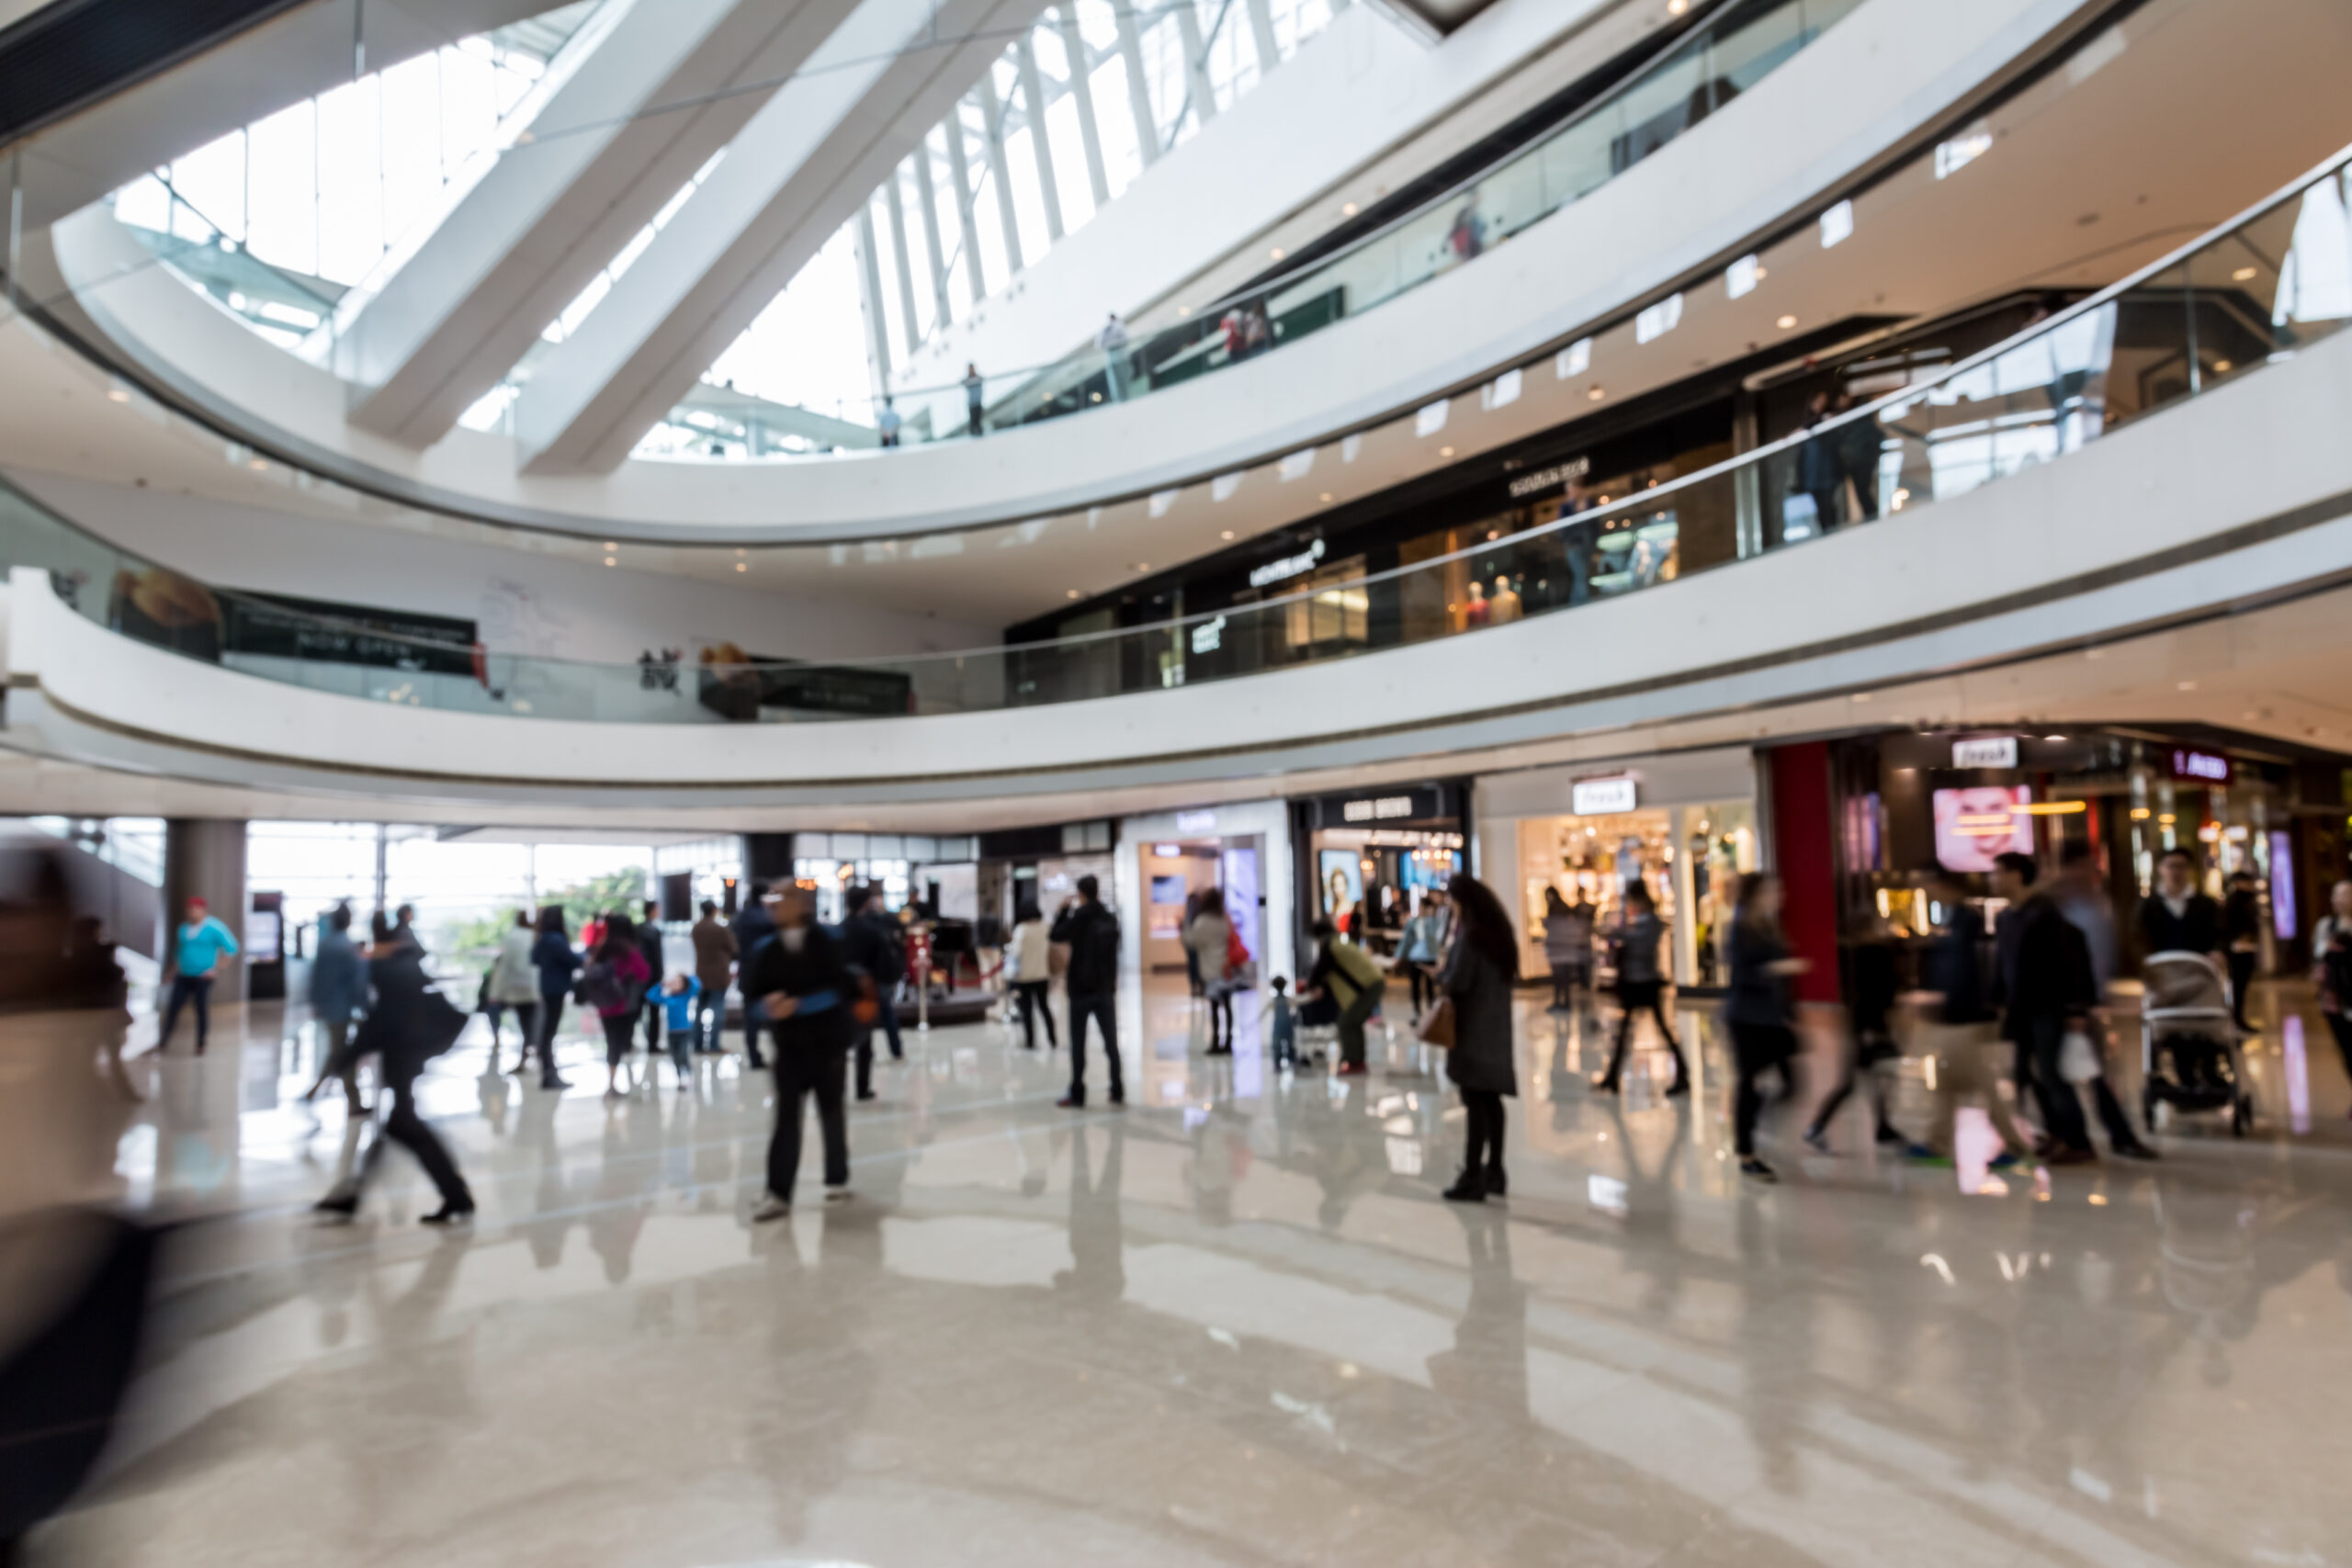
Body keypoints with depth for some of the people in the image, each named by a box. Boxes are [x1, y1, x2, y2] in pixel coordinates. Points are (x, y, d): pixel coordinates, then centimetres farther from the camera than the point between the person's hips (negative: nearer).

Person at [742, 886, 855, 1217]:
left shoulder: (825, 942, -8)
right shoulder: (765, 951, 1)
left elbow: (839, 988, -16)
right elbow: (751, 998, 0)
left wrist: (798, 1004, -25)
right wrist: (769, 1004, -23)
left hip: (829, 1042, -1)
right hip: (789, 1045, 2)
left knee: (830, 1110, 11)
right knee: (787, 1115, -6)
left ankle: (837, 1179, 27)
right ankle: (778, 1193, -6)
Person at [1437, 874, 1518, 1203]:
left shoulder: (1471, 933, -16)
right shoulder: (1498, 929, 10)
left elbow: (1458, 980, -20)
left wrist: (1440, 979, 2)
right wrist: (1448, 977, 12)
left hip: (1474, 1027, -8)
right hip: (1496, 1025, 8)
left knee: (1475, 1102, -5)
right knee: (1491, 1100, 14)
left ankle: (1473, 1178, -1)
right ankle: (1494, 1173, 21)